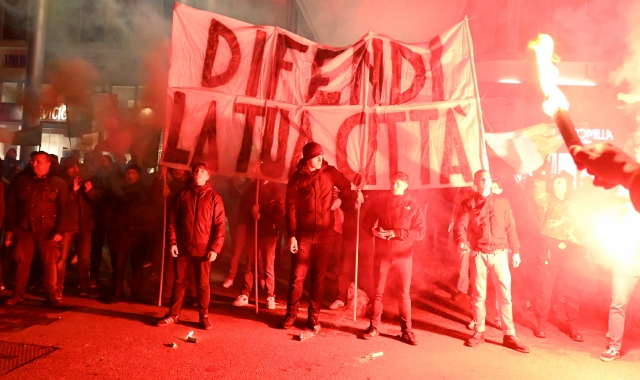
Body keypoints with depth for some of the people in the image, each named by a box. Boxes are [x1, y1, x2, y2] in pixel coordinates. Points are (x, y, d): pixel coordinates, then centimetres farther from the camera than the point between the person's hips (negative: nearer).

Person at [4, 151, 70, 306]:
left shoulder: (59, 184, 2)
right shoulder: (22, 182, 10)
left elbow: (64, 210, -3)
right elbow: (11, 207, 11)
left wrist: (60, 230, -11)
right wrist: (10, 229, 7)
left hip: (47, 231, -2)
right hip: (24, 229, 2)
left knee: (49, 262, 2)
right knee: (22, 262, 7)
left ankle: (51, 294, 12)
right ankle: (18, 294, 18)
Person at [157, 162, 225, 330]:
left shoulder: (214, 198, 1)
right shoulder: (182, 195, 7)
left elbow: (219, 225, -3)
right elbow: (172, 220, 6)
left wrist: (215, 248, -10)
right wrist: (172, 242, -3)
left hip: (203, 248, -2)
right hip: (182, 247, 2)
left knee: (203, 283, 5)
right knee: (179, 281, 11)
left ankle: (204, 316, 19)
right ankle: (173, 314, 24)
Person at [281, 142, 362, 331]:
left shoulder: (330, 172, 2)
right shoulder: (296, 178, -2)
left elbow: (346, 188, 15)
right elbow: (291, 208, -4)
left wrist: (354, 196, -9)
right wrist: (292, 235, -9)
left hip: (324, 234, 1)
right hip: (303, 234, -1)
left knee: (319, 276, 7)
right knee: (298, 275, 2)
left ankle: (313, 316, 19)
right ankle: (291, 313, 19)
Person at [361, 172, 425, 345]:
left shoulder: (413, 207, 0)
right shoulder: (379, 204, 5)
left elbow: (421, 232, -8)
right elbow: (366, 223, 10)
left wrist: (396, 233, -18)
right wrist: (374, 230, -13)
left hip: (404, 256, -1)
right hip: (382, 254, 1)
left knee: (404, 294, 7)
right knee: (378, 292, 9)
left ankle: (406, 330, 18)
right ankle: (374, 327, 21)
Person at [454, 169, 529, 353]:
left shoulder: (502, 202, 10)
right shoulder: (468, 204, 2)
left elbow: (510, 228, 11)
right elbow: (460, 225, -9)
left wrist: (516, 251, 7)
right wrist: (461, 241, -28)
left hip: (499, 254, 1)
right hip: (478, 255, -1)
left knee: (505, 294, 2)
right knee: (478, 295, 6)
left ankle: (509, 335, 11)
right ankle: (479, 332, 19)